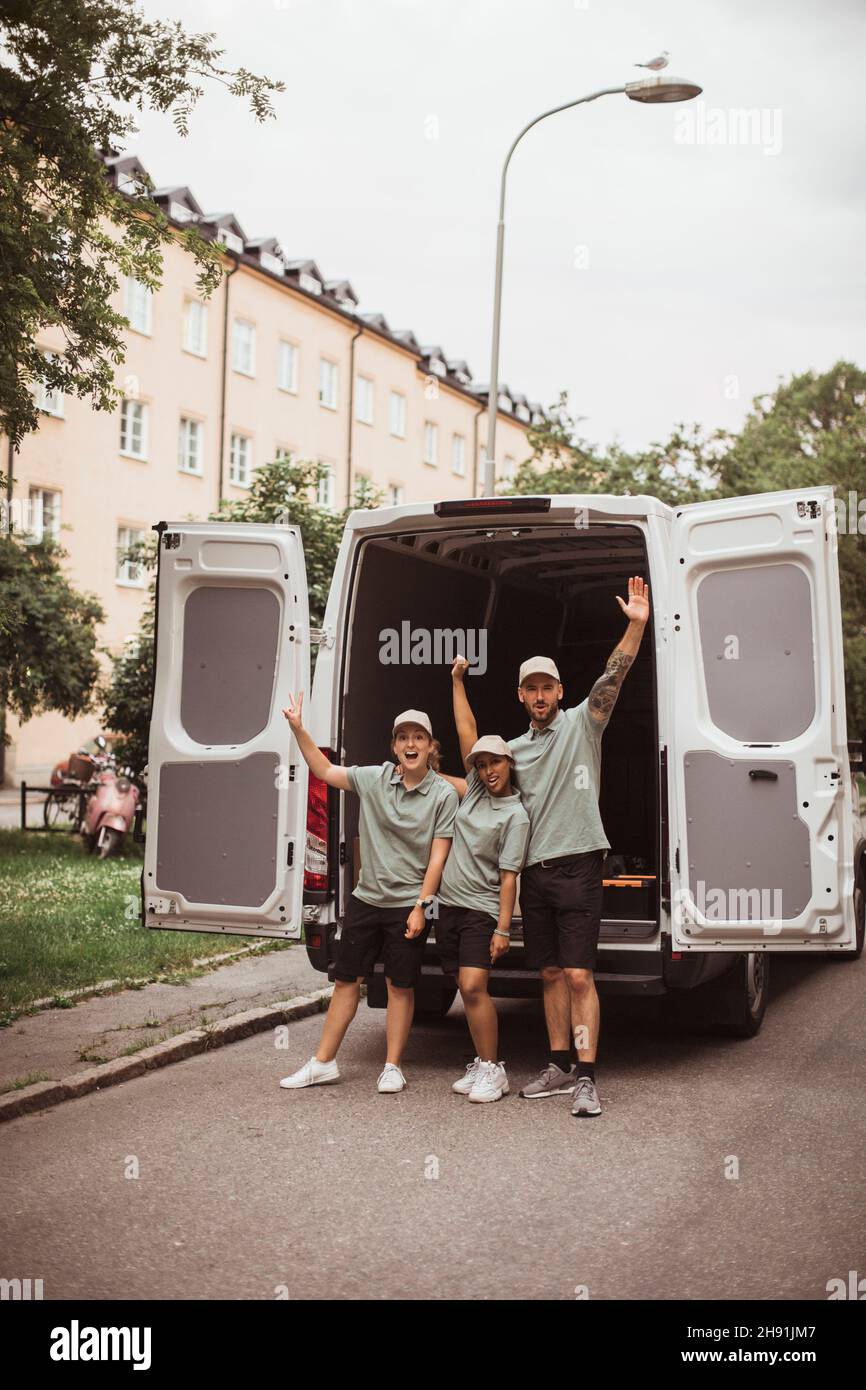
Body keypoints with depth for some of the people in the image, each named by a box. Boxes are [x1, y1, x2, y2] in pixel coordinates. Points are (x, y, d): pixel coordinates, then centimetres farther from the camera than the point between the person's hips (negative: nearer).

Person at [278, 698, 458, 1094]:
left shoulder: (443, 794, -8)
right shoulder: (374, 779, 1)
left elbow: (438, 855, -9)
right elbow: (325, 770, 9)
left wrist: (421, 906, -13)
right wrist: (298, 728, -1)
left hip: (408, 904, -3)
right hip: (366, 898, 4)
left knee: (400, 985, 5)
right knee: (346, 979, 9)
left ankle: (392, 1067, 16)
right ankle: (323, 1062, 17)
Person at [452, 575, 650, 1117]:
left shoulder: (582, 724, 0)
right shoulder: (514, 749, 16)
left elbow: (613, 677, -15)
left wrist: (637, 626, -28)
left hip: (577, 867, -5)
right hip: (534, 873, 6)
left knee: (579, 976, -10)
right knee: (551, 975, 11)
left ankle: (586, 1078, -7)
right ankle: (559, 1067, 18)